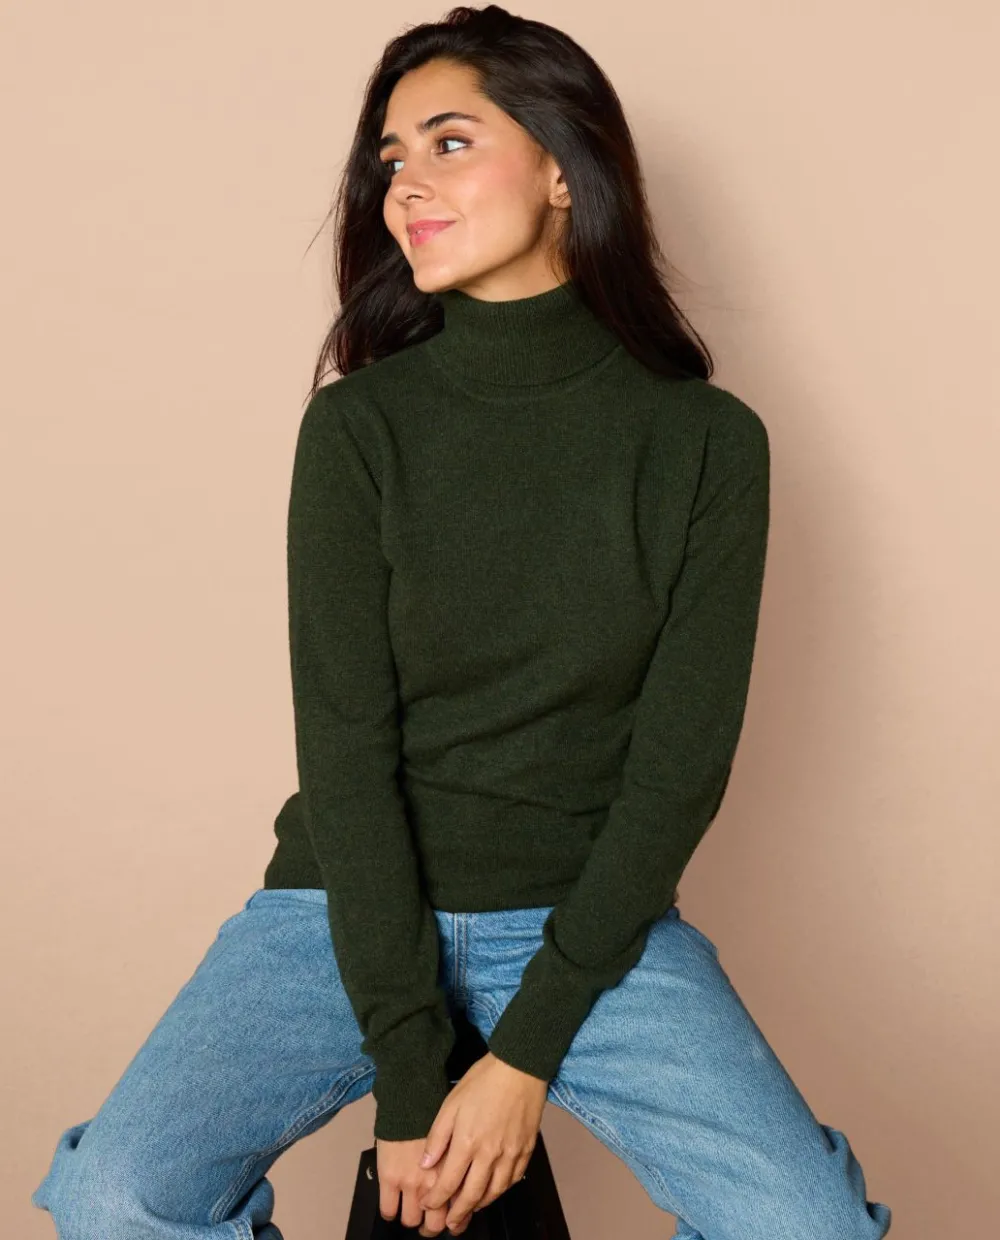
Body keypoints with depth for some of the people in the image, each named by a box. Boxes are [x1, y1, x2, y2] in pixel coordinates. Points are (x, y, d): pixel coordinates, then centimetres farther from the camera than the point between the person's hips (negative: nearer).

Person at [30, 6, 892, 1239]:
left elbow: (682, 761, -7)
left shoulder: (706, 442, -5)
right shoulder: (360, 426, -5)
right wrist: (405, 1075, -15)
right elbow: (345, 744, -10)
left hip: (592, 916, 0)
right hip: (354, 905, 0)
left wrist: (525, 1056, -12)